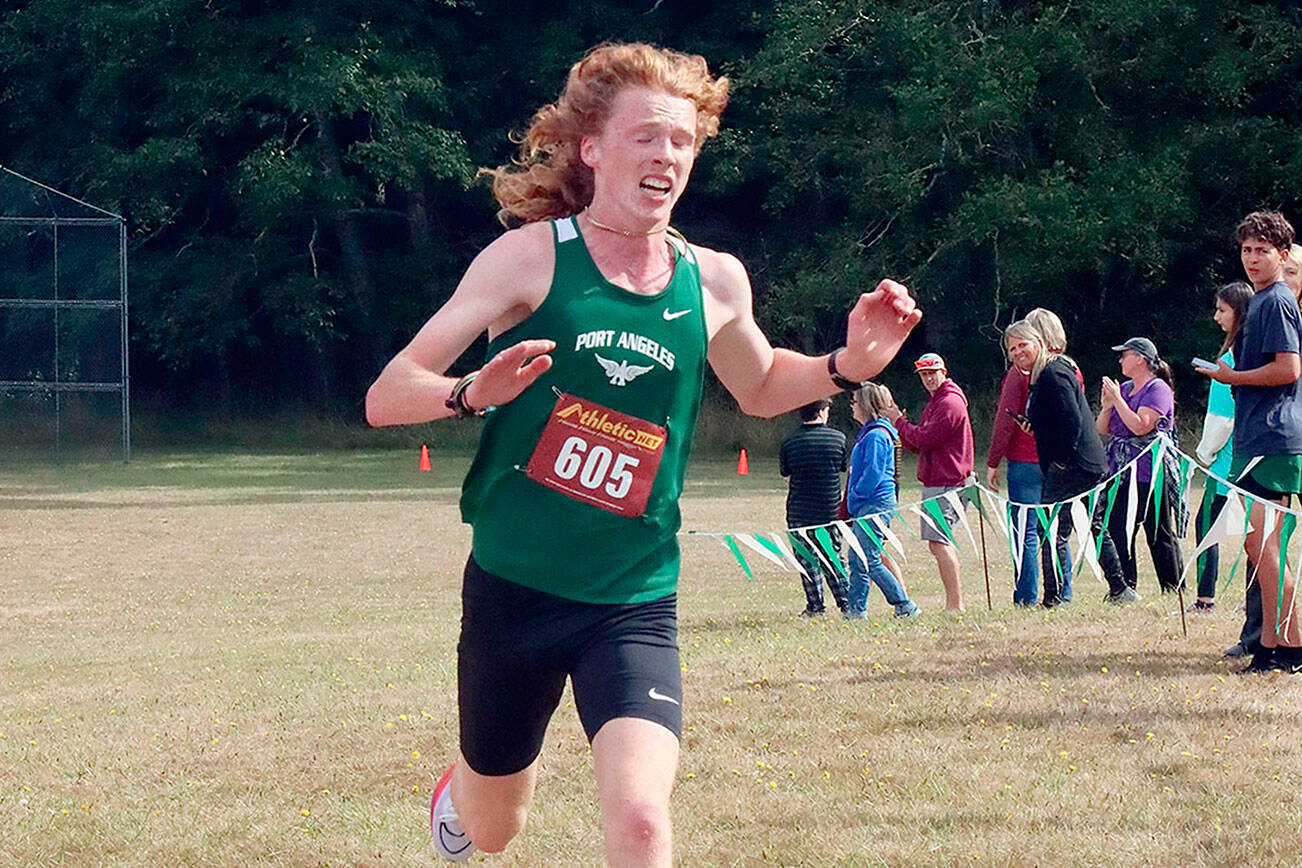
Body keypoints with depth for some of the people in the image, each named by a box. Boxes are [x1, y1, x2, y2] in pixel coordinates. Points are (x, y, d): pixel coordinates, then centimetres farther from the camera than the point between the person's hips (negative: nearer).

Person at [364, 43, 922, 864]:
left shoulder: (715, 283, 2)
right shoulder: (532, 257, -9)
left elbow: (759, 387, 24)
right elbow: (386, 397, -12)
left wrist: (848, 365, 4)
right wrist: (474, 392, -33)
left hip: (634, 603, 1)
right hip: (513, 589, -1)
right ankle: (461, 791, 56)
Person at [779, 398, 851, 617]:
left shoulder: (790, 443, -5)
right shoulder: (838, 438, -2)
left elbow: (786, 476, 5)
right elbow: (845, 468, 9)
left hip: (800, 511, -2)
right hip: (831, 509, 2)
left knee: (807, 558, 6)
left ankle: (815, 605, 4)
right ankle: (846, 601, 10)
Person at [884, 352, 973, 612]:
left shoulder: (950, 403, -11)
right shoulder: (934, 403, 22)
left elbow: (926, 439, -19)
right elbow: (915, 445, 21)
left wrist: (900, 422, -5)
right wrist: (900, 425, 4)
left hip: (947, 483, -11)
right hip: (933, 482, 11)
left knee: (939, 541, -16)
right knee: (938, 543, 12)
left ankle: (956, 603, -19)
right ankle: (952, 602, 15)